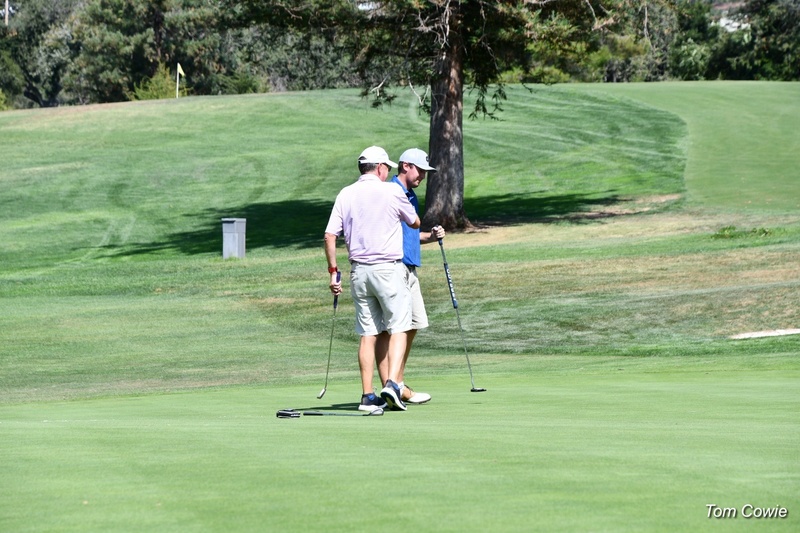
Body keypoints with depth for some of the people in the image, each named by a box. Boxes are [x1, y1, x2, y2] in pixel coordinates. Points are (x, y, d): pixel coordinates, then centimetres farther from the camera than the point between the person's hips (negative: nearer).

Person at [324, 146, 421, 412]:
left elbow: (330, 235, 1)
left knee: (368, 334, 8)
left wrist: (333, 270, 8)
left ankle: (368, 396, 5)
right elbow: (415, 223, 10)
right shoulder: (391, 192, -5)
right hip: (389, 269, -4)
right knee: (398, 329, 1)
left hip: (359, 270, 4)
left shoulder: (345, 195, 6)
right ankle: (391, 383, -16)